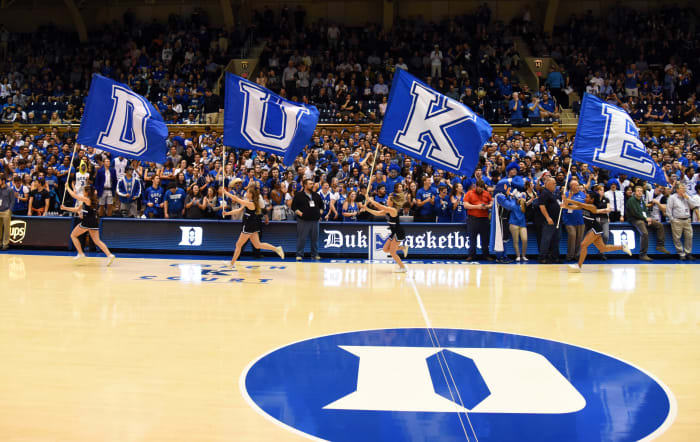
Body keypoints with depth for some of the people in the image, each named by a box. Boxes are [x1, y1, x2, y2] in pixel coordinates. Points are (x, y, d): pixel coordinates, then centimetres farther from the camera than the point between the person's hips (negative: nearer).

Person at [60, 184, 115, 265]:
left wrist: (67, 188, 13)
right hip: (94, 223, 8)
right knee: (97, 241, 4)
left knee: (73, 235, 11)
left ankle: (80, 253, 5)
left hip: (87, 222, -8)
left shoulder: (86, 200, -7)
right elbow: (77, 209, 24)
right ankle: (109, 255, -12)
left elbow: (74, 195, -3)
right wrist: (65, 208, 24)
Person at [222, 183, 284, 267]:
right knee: (257, 245, 11)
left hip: (249, 227, -9)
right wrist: (228, 213, 10)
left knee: (238, 244, 3)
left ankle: (232, 263, 14)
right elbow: (240, 209, 14)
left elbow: (236, 199, -21)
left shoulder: (250, 203, -20)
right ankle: (277, 249, 4)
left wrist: (225, 192, -13)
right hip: (252, 226, 9)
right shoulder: (247, 202, 8)